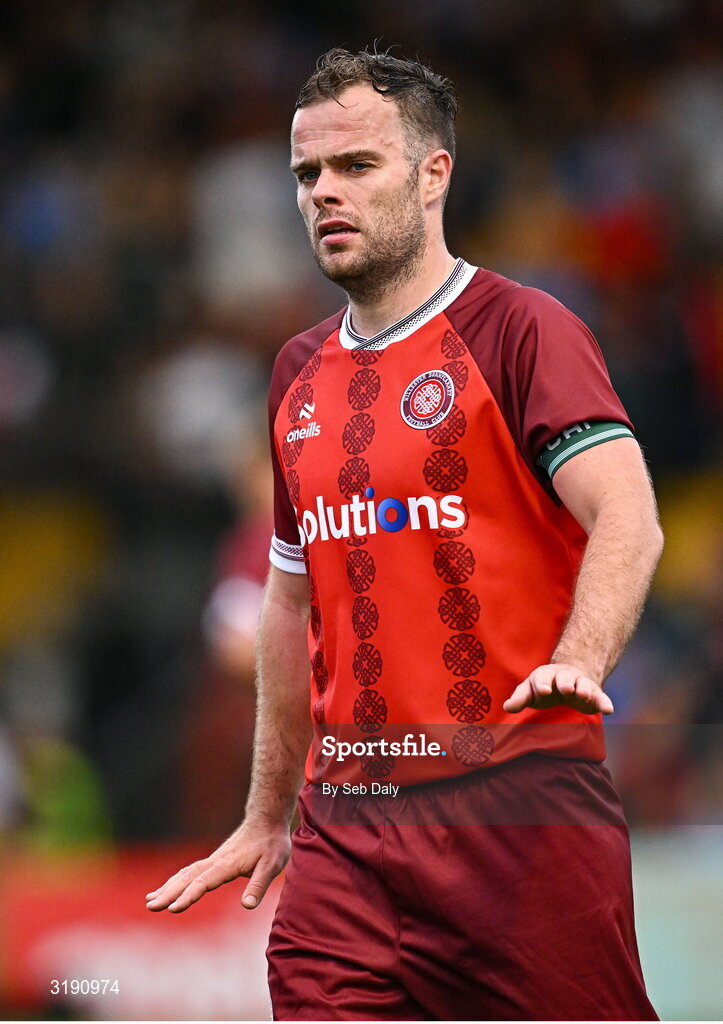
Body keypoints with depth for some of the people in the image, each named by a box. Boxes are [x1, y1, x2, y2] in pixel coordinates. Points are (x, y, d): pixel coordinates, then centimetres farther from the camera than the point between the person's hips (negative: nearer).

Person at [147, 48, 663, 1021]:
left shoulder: (521, 329, -3)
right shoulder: (299, 373, 17)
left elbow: (628, 519, -16)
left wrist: (576, 662, -34)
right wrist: (266, 819, 26)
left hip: (518, 796, -5)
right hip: (345, 826, 6)